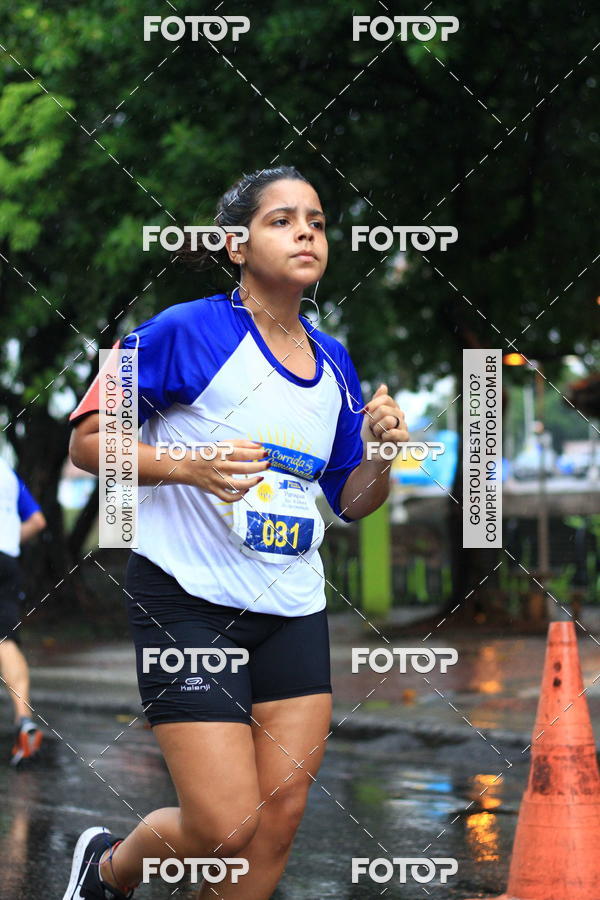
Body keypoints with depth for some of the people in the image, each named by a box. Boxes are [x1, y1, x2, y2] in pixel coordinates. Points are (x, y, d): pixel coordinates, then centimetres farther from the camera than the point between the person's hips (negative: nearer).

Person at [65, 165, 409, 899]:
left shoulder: (334, 362, 10)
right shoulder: (186, 331, -9)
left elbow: (351, 502, 16)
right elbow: (88, 441, -8)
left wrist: (380, 452, -5)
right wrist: (187, 464, -23)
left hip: (294, 611, 6)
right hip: (187, 603, -6)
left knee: (280, 818, 1)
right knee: (226, 827, -9)